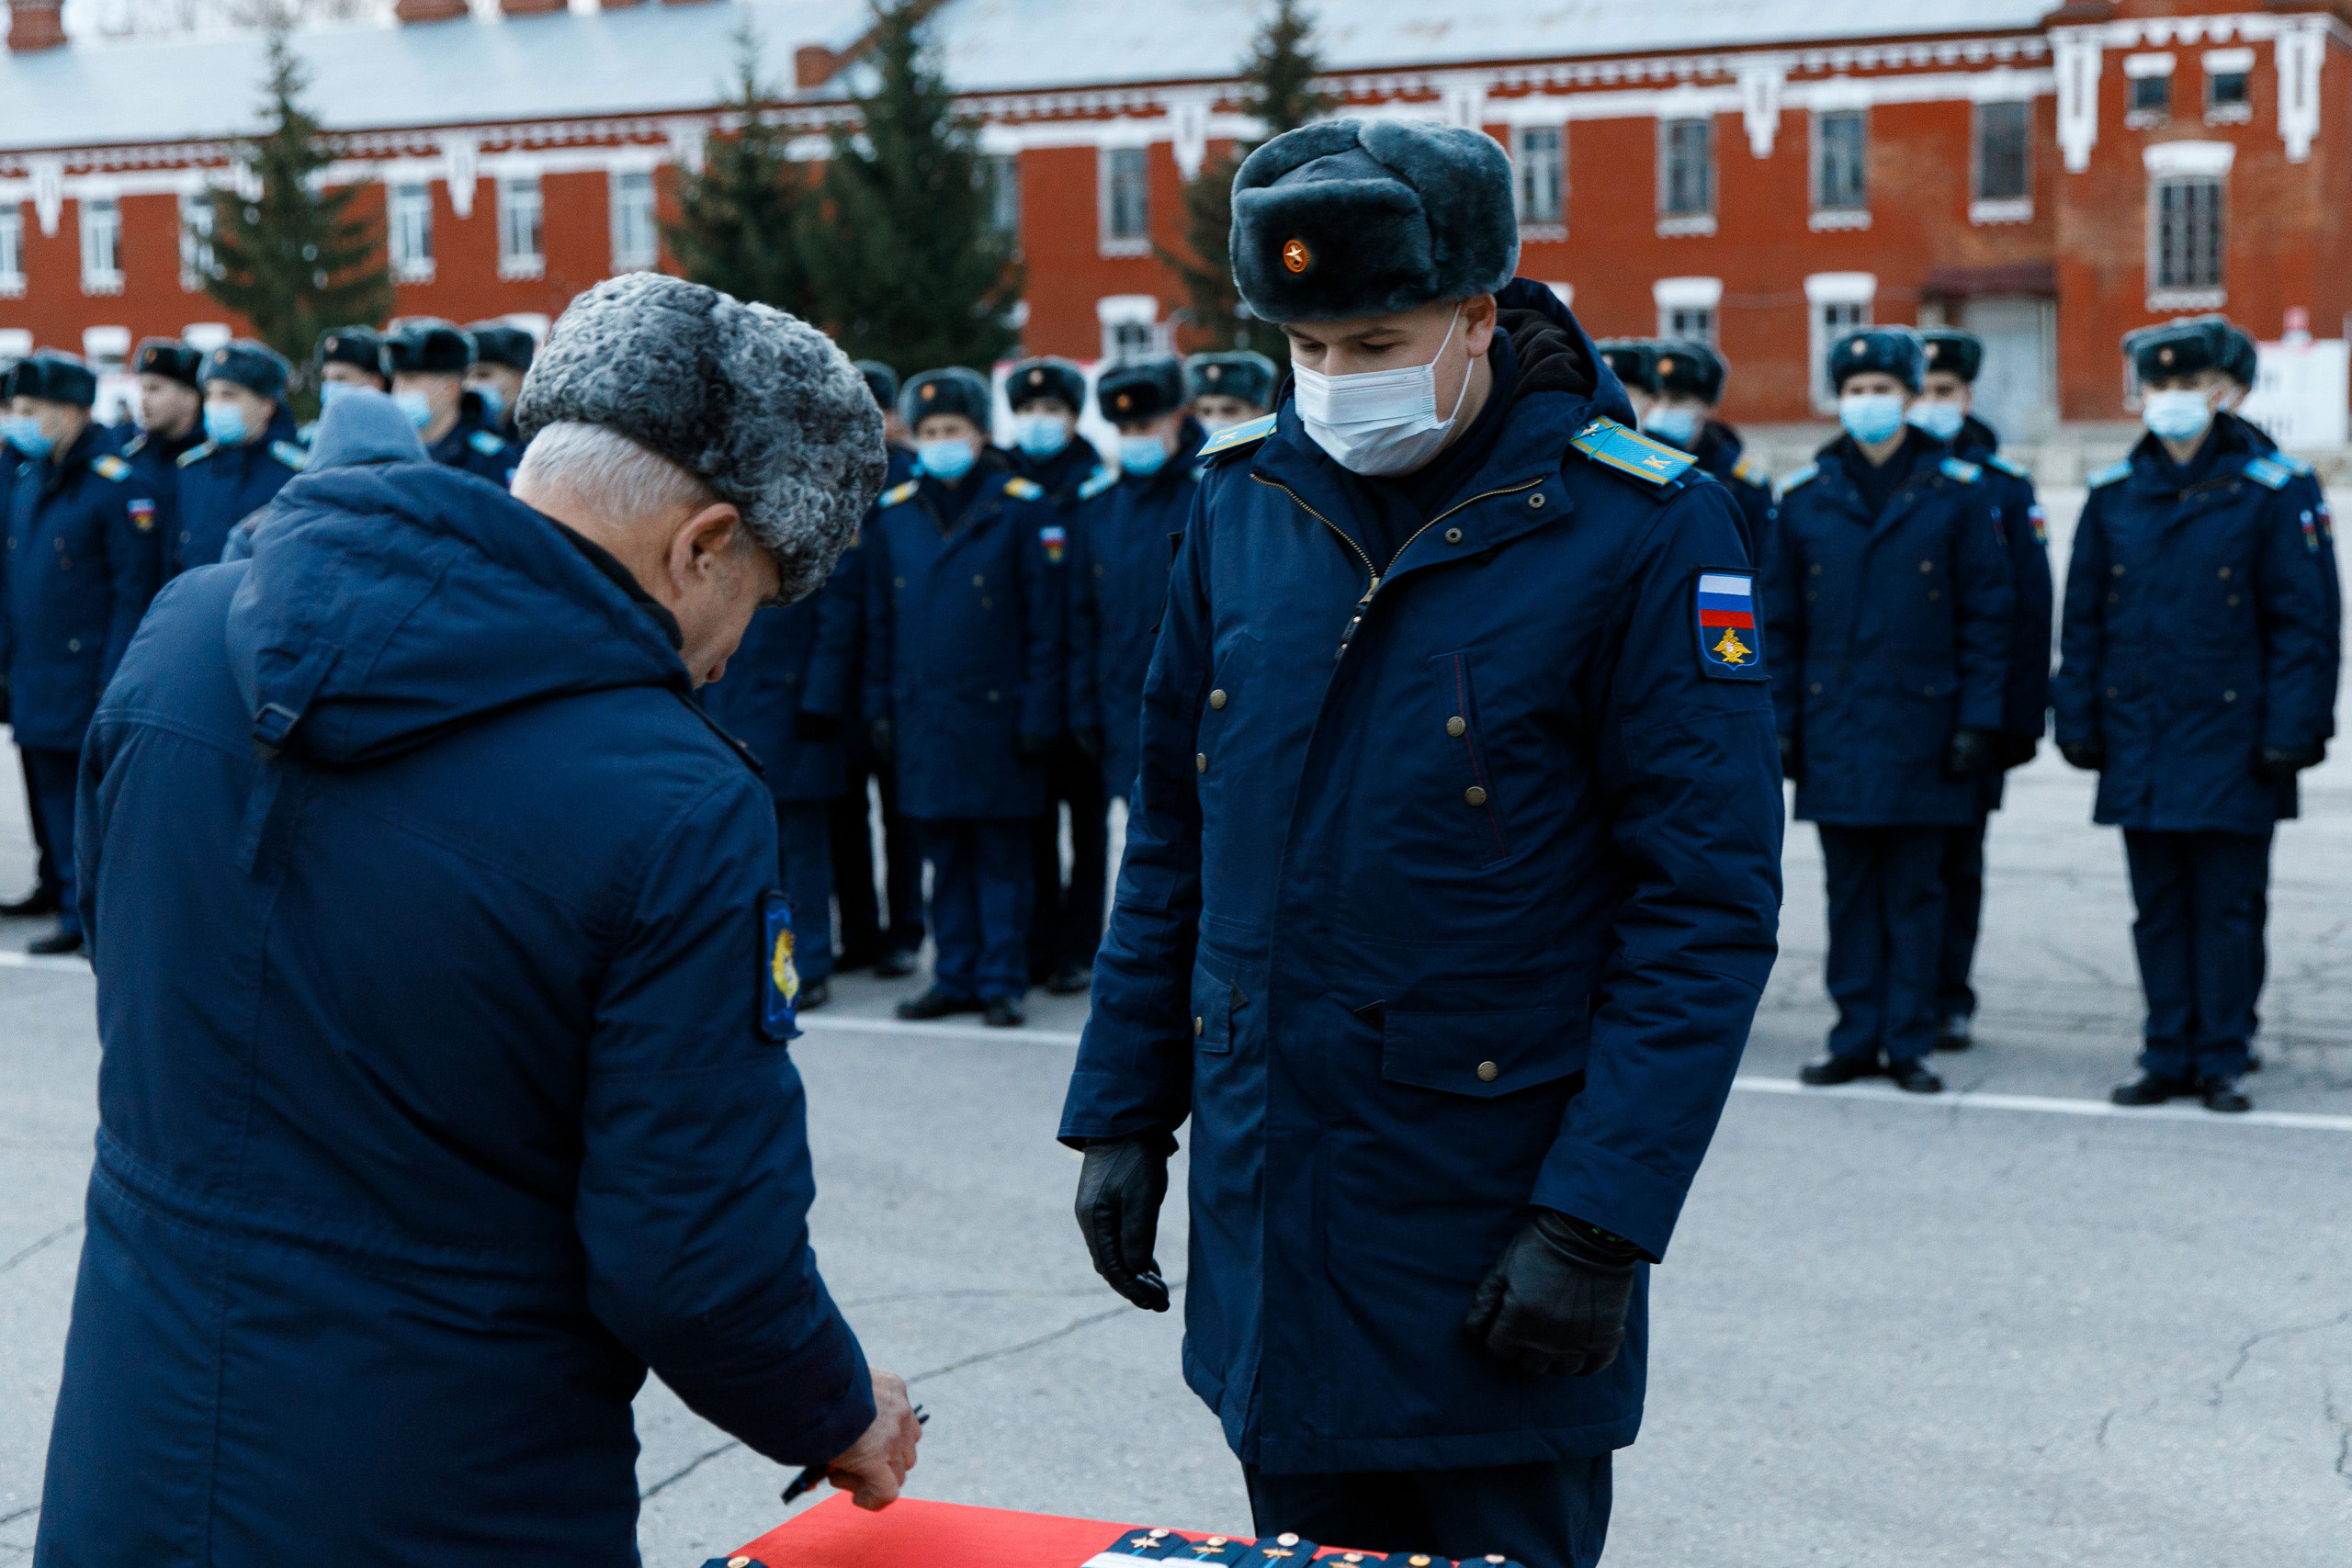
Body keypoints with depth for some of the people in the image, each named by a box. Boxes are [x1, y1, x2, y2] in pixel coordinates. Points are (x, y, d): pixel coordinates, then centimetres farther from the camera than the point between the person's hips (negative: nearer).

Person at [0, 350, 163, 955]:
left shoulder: (119, 484, -11)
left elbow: (135, 588, -14)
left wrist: (113, 680, -18)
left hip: (88, 674, -8)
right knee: (55, 798, 11)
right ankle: (77, 915, 18)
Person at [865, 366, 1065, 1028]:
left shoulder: (1024, 509, -3)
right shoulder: (894, 513, 9)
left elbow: (1045, 623, -4)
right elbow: (879, 622, 13)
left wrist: (1037, 716, -9)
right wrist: (879, 708, 8)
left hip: (995, 715, -4)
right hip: (922, 716, 4)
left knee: (1001, 855, 3)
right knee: (944, 853, 9)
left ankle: (1002, 984, 10)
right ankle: (956, 977, 18)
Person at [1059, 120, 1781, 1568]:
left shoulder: (1643, 529, -11)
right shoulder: (1249, 496, 4)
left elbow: (1705, 908, -13)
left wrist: (1601, 1219, -17)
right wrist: (1124, 1111, 9)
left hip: (1494, 1253, -5)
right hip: (1265, 1218, 5)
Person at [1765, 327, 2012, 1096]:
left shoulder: (1958, 491, 1)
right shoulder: (1804, 495, 6)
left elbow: (1988, 614, 1)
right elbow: (1779, 620, 9)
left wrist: (1978, 719, -5)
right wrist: (1779, 722, 4)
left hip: (1922, 724, -2)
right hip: (1836, 728, 2)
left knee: (1916, 891, 4)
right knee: (1850, 889, 6)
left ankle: (1909, 1041, 11)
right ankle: (1856, 1038, 14)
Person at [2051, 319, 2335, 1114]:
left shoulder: (2264, 492, -2)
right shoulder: (2113, 496, 7)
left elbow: (2299, 622, -1)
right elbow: (2083, 621, 11)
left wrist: (2290, 729, -7)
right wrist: (2078, 718, 6)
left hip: (2230, 736, -3)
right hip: (2139, 742, 3)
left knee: (2228, 908, 1)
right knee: (2159, 907, 9)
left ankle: (2221, 1060, 11)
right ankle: (2169, 1056, 17)